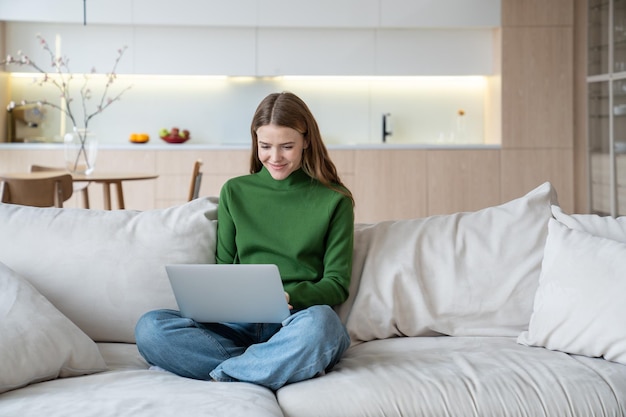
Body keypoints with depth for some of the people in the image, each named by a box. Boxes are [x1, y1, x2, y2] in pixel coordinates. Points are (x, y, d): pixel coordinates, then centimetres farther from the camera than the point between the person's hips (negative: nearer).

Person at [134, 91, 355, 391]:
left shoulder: (334, 200, 7)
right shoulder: (235, 192, 15)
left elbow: (337, 283, 4)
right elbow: (223, 267, 17)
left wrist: (290, 297, -16)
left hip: (295, 325, -3)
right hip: (240, 325, 3)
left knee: (318, 322, -40)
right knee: (149, 327, -24)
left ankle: (220, 374, -23)